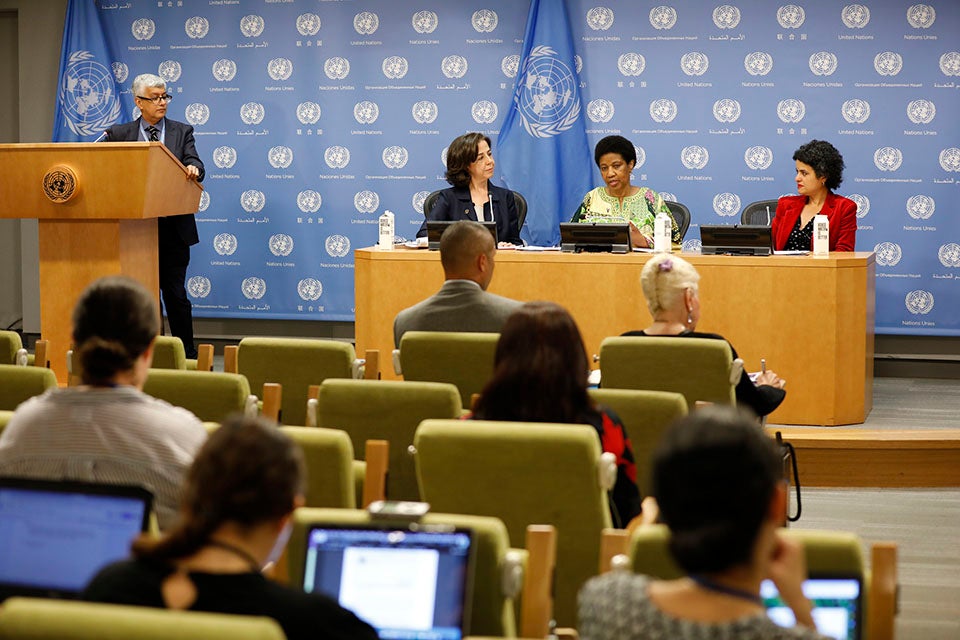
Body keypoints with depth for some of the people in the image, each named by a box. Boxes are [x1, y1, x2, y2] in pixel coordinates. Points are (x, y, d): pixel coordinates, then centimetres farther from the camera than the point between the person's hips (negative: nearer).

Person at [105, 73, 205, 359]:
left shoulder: (182, 132, 7)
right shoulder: (119, 134, 7)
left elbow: (194, 165, -5)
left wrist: (193, 169, -28)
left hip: (173, 228, -1)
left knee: (175, 293, 0)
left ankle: (187, 355, 8)